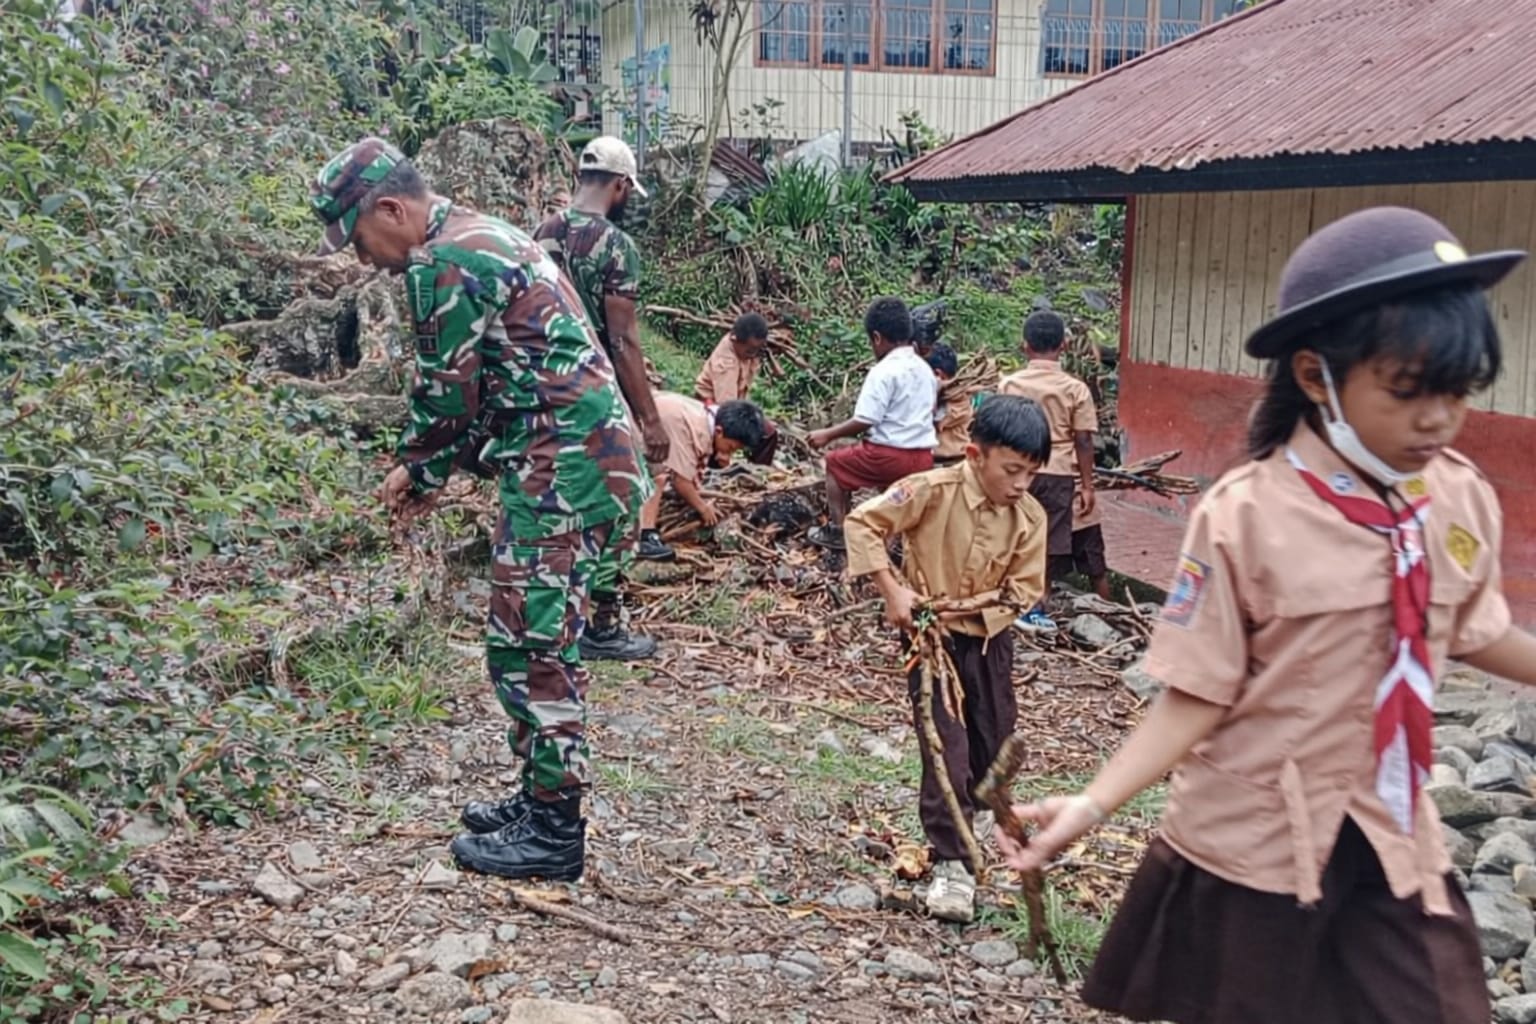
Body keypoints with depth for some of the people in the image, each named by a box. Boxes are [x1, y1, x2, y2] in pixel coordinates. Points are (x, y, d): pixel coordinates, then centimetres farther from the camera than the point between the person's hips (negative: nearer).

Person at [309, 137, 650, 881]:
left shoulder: (445, 265, -13)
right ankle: (542, 797, 27)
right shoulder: (486, 236, 19)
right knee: (534, 642, 16)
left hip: (563, 472, -10)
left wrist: (419, 470, 7)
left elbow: (448, 390, -11)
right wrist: (434, 469, 17)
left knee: (531, 647, -3)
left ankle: (554, 832, 6)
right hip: (590, 460, 10)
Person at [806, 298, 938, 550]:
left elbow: (864, 421, -19)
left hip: (890, 454, -7)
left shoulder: (883, 371, -15)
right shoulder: (925, 369, 11)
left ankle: (837, 530, 18)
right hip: (923, 458, 7)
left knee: (836, 462, 17)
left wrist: (828, 434, -6)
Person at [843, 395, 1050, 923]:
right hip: (933, 635, -5)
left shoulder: (1030, 517, -9)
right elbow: (863, 523, -18)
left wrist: (975, 610, -20)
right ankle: (953, 864, 0)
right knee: (947, 750, -8)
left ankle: (958, 828, 41)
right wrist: (892, 591, -23)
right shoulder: (934, 491, -21)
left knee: (994, 748, 15)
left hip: (989, 638, 5)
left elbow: (1025, 588, -5)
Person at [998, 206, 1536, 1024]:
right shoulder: (1245, 519, -21)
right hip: (1251, 849, -4)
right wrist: (1095, 803, -26)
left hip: (1394, 848, 4)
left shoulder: (1463, 501, -5)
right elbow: (1198, 697, -17)